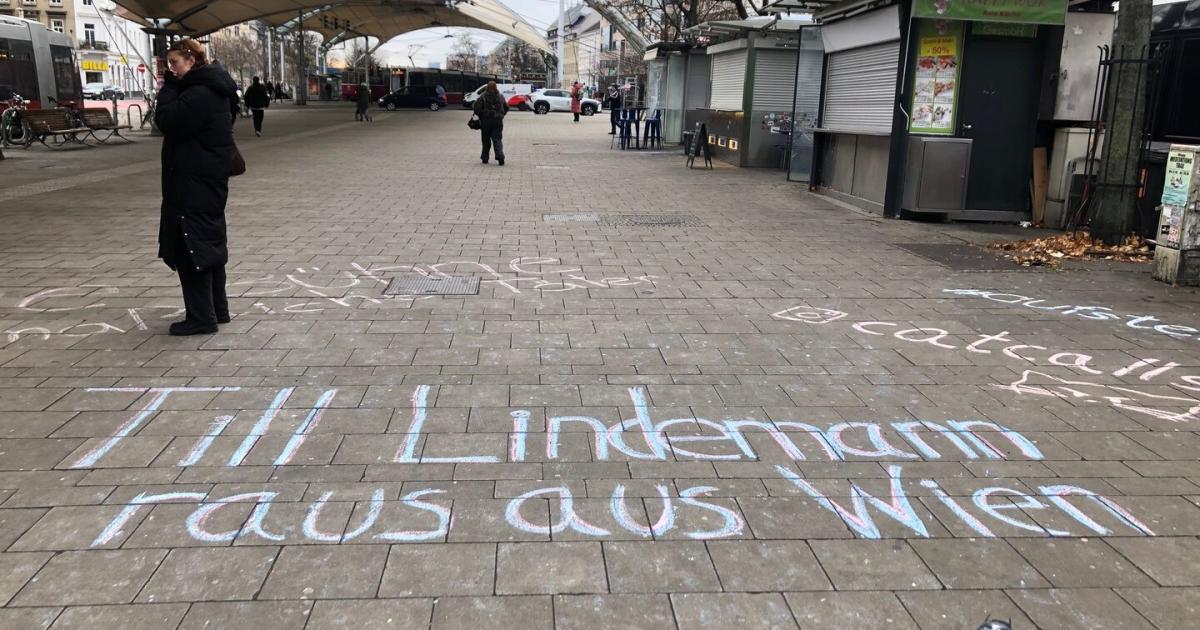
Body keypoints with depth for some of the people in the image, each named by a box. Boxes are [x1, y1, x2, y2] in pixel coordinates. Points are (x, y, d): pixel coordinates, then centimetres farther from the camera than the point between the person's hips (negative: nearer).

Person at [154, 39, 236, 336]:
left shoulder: (198, 93, -19)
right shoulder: (211, 88, 14)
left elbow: (166, 120, -20)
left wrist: (169, 87, -9)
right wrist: (173, 86, 8)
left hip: (194, 182, -11)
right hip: (209, 178, 11)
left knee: (190, 245, -6)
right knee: (210, 241, 15)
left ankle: (201, 317, -2)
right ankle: (217, 309, 24)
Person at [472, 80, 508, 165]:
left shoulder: (483, 97, -8)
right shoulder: (500, 97, 4)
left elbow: (477, 108, -12)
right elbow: (506, 108, 14)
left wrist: (481, 115, 4)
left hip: (486, 121, -2)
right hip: (498, 121, 2)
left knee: (486, 140, 10)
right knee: (497, 139, 0)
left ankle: (485, 157, 17)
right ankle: (500, 156, -19)